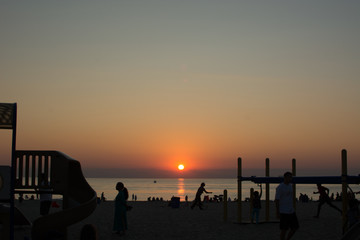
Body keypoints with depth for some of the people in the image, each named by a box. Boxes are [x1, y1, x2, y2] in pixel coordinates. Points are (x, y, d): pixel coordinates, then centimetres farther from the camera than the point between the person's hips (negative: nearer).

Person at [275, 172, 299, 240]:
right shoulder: (280, 187, -13)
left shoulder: (290, 186, 12)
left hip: (291, 211, 8)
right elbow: (276, 200, -14)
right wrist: (277, 213, -17)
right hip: (283, 212, -8)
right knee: (284, 229, -3)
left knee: (295, 227, 6)